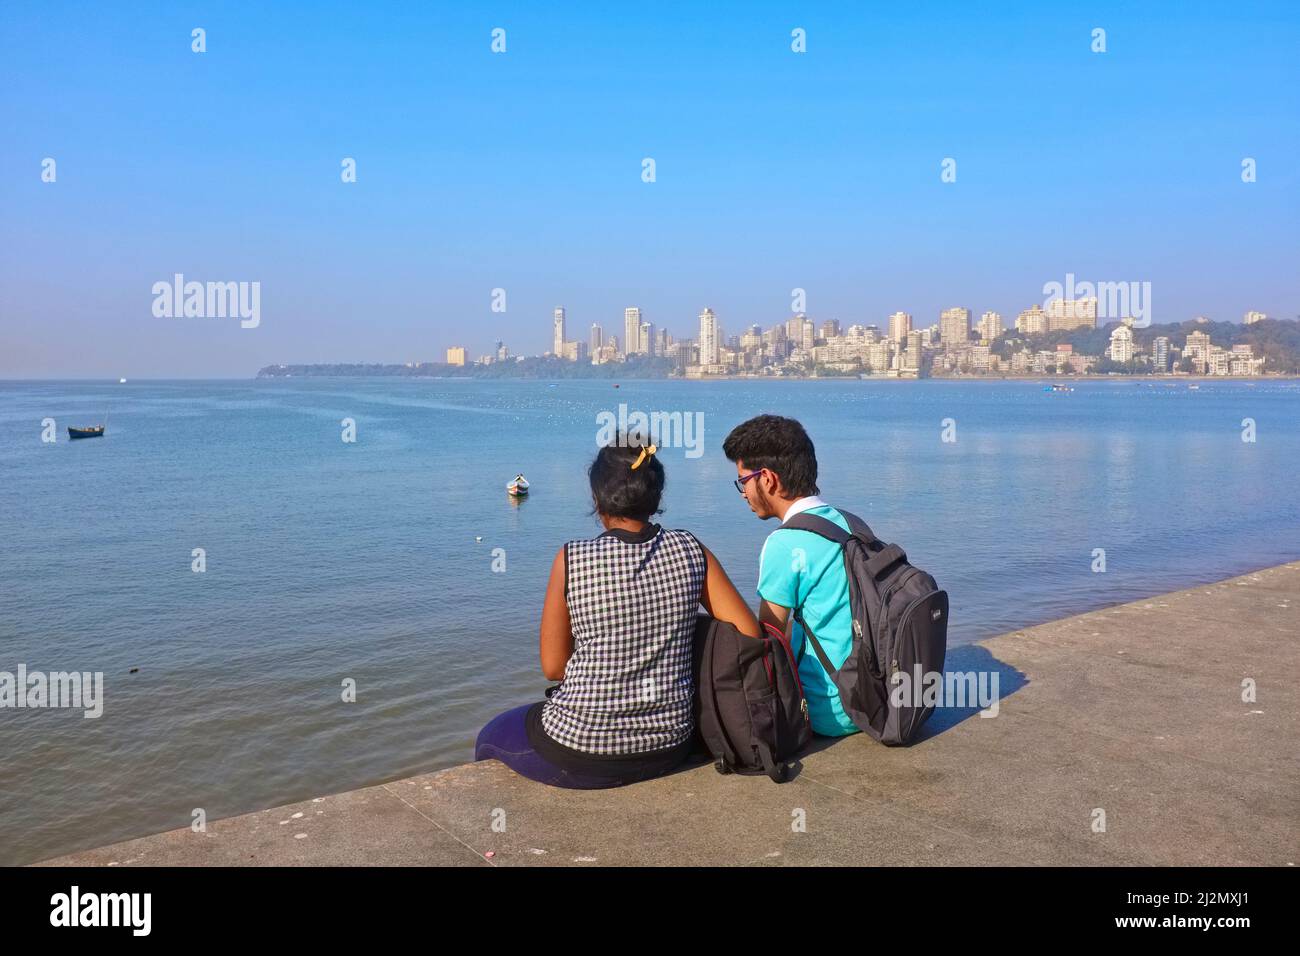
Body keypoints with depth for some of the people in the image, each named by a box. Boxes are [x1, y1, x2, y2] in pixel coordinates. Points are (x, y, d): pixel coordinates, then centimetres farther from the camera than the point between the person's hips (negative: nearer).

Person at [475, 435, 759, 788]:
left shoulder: (571, 560, -15)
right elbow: (749, 636, -5)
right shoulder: (692, 551, -7)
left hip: (580, 755, -4)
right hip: (667, 749, 5)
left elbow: (553, 667, -7)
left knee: (489, 736, 29)